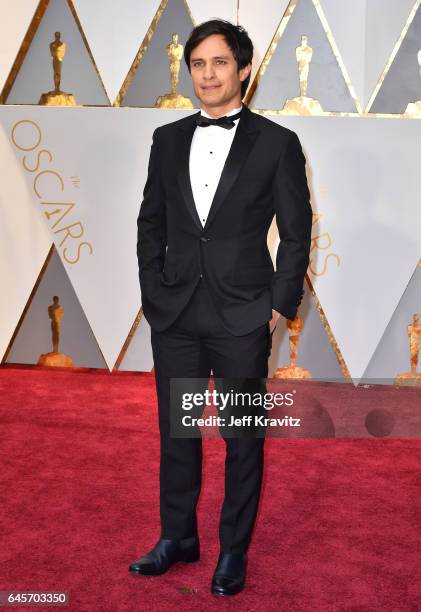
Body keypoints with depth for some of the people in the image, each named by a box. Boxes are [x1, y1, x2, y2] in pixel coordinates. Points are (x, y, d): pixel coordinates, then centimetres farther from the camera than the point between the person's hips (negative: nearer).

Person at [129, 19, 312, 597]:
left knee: (244, 440, 8)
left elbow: (296, 233, -1)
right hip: (175, 315, 4)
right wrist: (153, 293, 6)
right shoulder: (168, 139, 8)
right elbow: (151, 222, 12)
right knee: (176, 433, 14)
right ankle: (178, 537, 32)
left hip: (243, 318, -3)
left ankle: (234, 549, 25)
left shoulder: (277, 143, -3)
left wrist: (280, 306, -5)